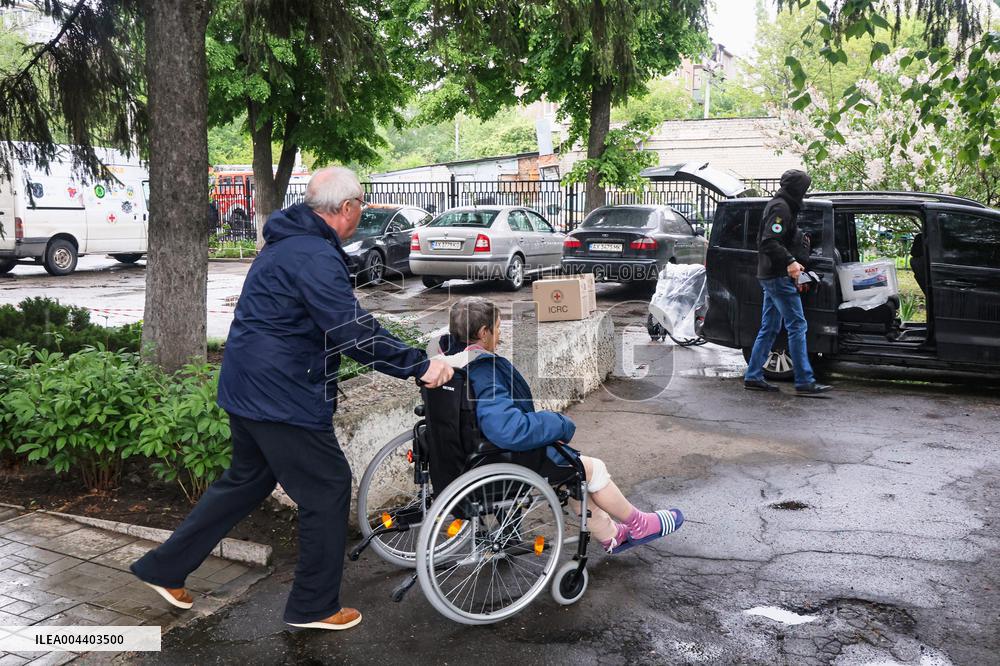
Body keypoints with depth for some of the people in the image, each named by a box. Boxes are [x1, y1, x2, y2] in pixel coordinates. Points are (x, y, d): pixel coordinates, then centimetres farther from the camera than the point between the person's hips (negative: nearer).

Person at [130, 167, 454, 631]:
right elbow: (354, 331, -27)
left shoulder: (289, 242, 13)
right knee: (328, 487, 4)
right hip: (281, 396, -10)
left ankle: (163, 569, 33)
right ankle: (314, 606, 17)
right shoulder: (315, 257, -21)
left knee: (247, 480, 24)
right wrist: (419, 365, -21)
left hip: (247, 386, 10)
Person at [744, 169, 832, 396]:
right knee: (797, 325, -10)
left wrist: (791, 263, 24)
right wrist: (789, 261, -32)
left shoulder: (776, 205, 20)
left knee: (769, 328, 12)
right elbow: (769, 242, -23)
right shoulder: (781, 208, -12)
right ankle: (804, 381, -10)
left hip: (769, 276, 11)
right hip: (778, 276, -11)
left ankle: (753, 377, 15)